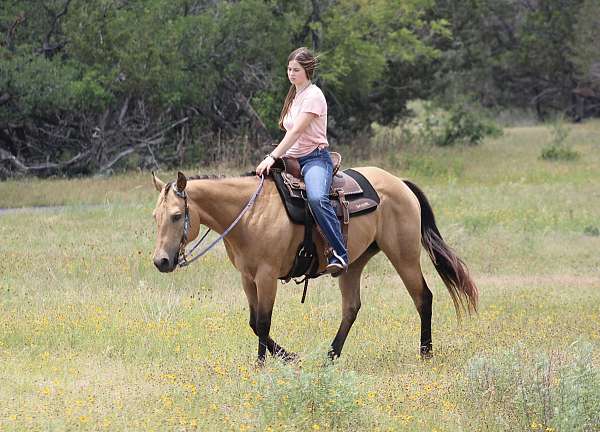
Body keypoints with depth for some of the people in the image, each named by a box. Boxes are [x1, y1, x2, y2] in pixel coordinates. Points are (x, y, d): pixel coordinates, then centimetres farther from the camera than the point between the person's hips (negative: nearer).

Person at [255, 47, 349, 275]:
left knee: (317, 198, -37)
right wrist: (275, 159, 10)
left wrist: (272, 157, -26)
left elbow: (296, 131, -20)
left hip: (315, 158, -9)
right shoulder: (294, 96, 19)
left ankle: (339, 254, -38)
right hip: (292, 160, 10)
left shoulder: (313, 96, -9)